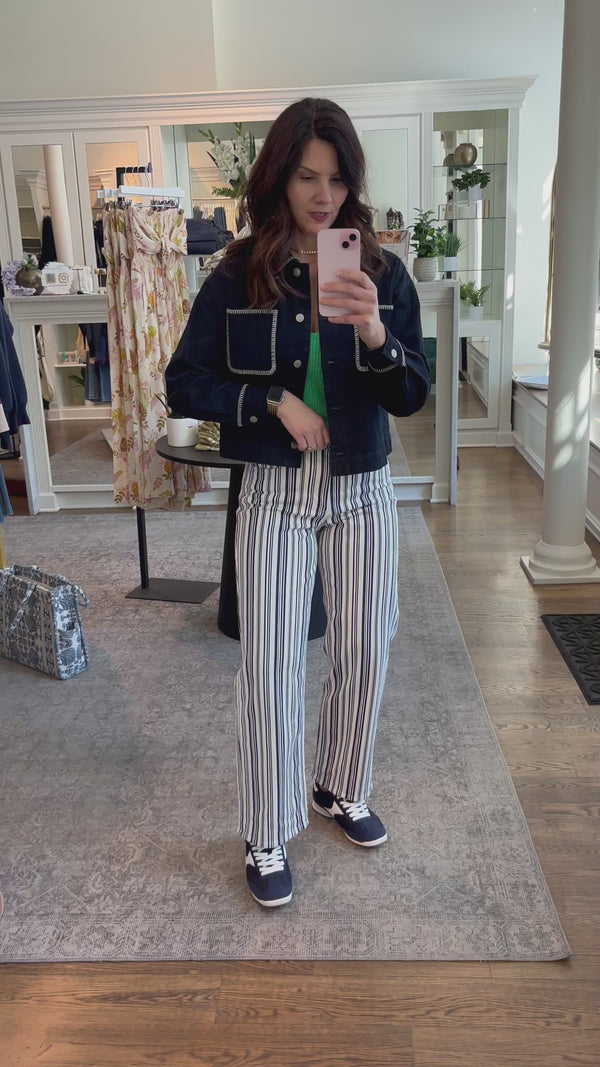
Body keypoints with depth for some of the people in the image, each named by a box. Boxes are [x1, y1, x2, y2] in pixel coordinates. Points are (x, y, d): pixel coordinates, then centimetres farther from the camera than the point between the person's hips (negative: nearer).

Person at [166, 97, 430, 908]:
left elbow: (412, 397, -5)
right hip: (275, 495, -2)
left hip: (362, 491, 2)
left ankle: (342, 791, 36)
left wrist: (375, 334, -25)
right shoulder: (237, 277, -4)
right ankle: (266, 837, 17)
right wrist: (274, 400, -16)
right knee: (270, 666, -1)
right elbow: (184, 385, -3)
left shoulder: (383, 272, -1)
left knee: (363, 652, 11)